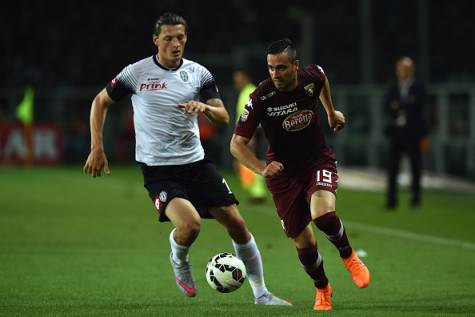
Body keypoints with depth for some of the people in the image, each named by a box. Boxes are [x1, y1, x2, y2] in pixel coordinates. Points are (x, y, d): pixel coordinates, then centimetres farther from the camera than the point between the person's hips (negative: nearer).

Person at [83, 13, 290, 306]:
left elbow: (224, 118, -1)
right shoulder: (137, 73, -5)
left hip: (196, 163, 4)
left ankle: (261, 293, 14)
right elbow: (101, 101, 7)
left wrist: (205, 108, -24)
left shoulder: (199, 73, 3)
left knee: (236, 223, -1)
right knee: (190, 223, -27)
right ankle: (179, 261, 9)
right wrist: (97, 148, 0)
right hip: (157, 169, -4)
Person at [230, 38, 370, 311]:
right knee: (303, 241, 2)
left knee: (323, 214, -29)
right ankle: (322, 289, 31)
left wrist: (331, 112, 26)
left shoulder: (312, 77, -14)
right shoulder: (261, 98, -21)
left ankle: (348, 256, 2)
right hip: (283, 170, 0)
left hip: (319, 160, 0)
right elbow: (237, 143, -17)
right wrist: (261, 168, -33)